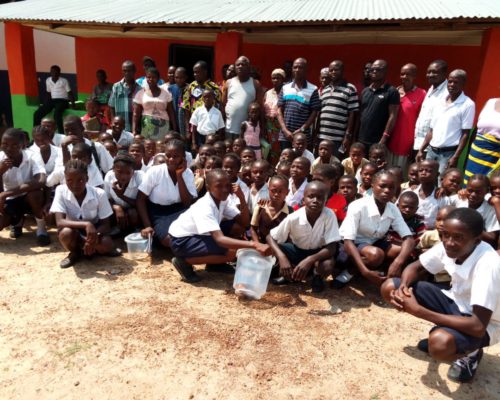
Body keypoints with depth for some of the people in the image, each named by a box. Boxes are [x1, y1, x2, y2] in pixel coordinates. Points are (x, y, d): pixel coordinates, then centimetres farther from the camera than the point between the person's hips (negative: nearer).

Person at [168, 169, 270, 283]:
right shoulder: (204, 208, -32)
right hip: (181, 241, -8)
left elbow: (244, 222, -8)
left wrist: (242, 198, -22)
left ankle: (214, 261, 9)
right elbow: (220, 239, -43)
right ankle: (184, 262, -8)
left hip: (199, 235, 9)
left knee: (237, 225, -4)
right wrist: (254, 245, -52)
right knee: (231, 251, -25)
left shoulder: (223, 200, -7)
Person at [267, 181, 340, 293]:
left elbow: (332, 248, -26)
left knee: (328, 265, -35)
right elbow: (270, 237, -19)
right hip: (297, 250, 1)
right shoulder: (293, 218, -25)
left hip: (318, 253, -1)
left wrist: (310, 260, -42)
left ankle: (317, 277, 3)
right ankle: (289, 274, 4)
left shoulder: (329, 215, -27)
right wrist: (282, 257, -38)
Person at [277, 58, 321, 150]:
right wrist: (285, 130, -5)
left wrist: (302, 129, -10)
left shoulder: (313, 90, 1)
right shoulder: (285, 88, 9)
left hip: (304, 136, -2)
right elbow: (279, 111, 7)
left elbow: (314, 113, -1)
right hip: (285, 136, 2)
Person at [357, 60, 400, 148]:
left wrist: (383, 139, -16)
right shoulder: (365, 91, 16)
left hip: (378, 142, -6)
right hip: (361, 140, 6)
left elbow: (392, 116, -9)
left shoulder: (391, 91, -3)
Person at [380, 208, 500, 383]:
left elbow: (478, 327, -37)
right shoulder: (447, 247, -16)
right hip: (456, 302, 6)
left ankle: (471, 353, -2)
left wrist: (419, 310, -34)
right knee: (390, 288, -8)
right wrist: (403, 287, -26)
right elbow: (414, 268, -1)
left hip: (484, 325, -6)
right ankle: (439, 333, 9)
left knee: (440, 344, -40)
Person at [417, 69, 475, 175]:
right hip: (431, 151, 6)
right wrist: (421, 150, 9)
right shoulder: (439, 102, 12)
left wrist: (455, 157, -15)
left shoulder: (468, 104, -5)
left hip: (448, 153, -5)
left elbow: (465, 134, -8)